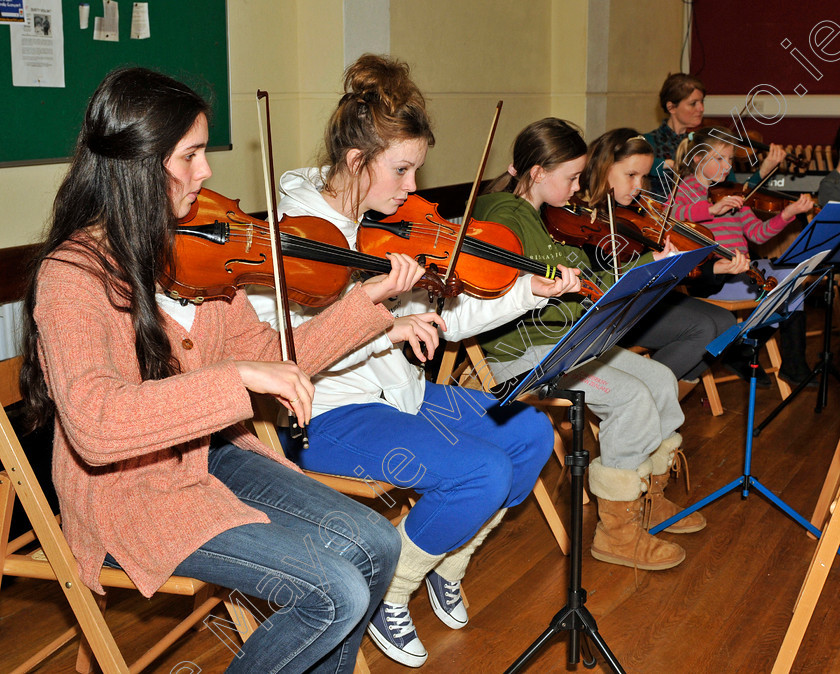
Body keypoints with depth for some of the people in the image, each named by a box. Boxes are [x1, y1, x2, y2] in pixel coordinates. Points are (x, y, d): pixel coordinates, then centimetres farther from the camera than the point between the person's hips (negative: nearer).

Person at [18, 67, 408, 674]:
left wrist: (371, 299, -3)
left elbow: (272, 358, 6)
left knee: (375, 545, -5)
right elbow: (92, 425, -35)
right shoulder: (73, 276, -19)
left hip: (210, 454, 7)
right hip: (130, 493, -7)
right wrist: (238, 375, -38)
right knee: (336, 594, -19)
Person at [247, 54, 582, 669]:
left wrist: (530, 290, -1)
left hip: (397, 390, 8)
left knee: (530, 432, 2)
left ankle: (448, 565, 21)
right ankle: (388, 595, 3)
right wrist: (383, 327, -35)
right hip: (328, 415, -8)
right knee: (484, 473, -22)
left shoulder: (393, 227, 4)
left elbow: (440, 319, 8)